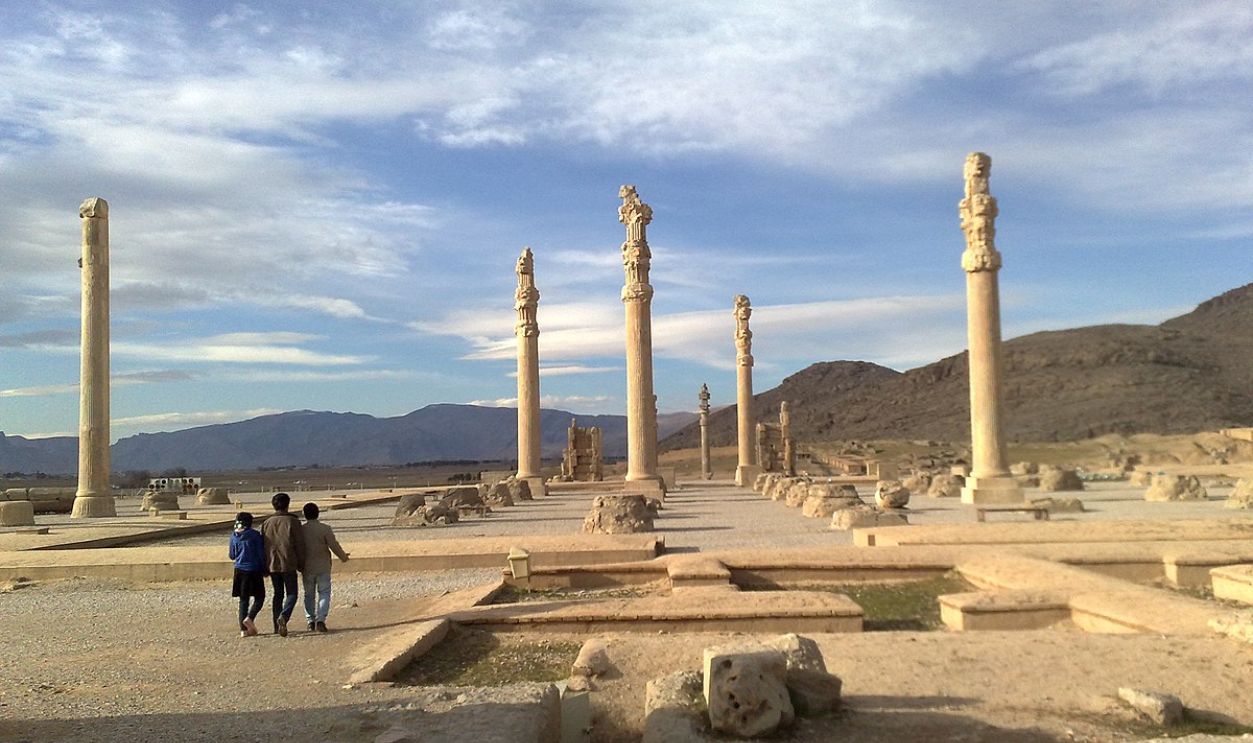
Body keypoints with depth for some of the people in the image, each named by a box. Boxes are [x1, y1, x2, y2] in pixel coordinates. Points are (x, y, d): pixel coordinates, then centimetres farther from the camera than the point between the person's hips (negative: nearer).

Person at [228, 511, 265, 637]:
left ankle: (243, 629, 6)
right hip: (254, 570, -4)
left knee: (243, 599, 10)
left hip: (239, 570, 4)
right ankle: (250, 618, -13)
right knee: (259, 597, 9)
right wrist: (264, 570, 4)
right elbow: (261, 554, -8)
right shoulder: (254, 535, -9)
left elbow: (232, 555, 10)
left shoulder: (234, 536, 2)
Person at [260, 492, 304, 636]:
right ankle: (283, 616, -23)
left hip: (272, 565, 4)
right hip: (288, 564, -4)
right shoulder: (292, 522, -5)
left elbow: (262, 546, 10)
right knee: (291, 594, 2)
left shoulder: (266, 523, 7)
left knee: (278, 594, 14)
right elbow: (300, 545, -6)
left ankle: (277, 626, 12)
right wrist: (301, 564, 4)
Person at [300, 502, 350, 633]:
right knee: (324, 593, 3)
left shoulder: (300, 530, -3)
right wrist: (343, 557, 9)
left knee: (308, 595, 13)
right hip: (323, 567, -2)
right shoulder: (325, 529, -10)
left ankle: (310, 622, 12)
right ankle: (321, 620, -10)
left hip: (307, 568, 2)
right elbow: (334, 545, -8)